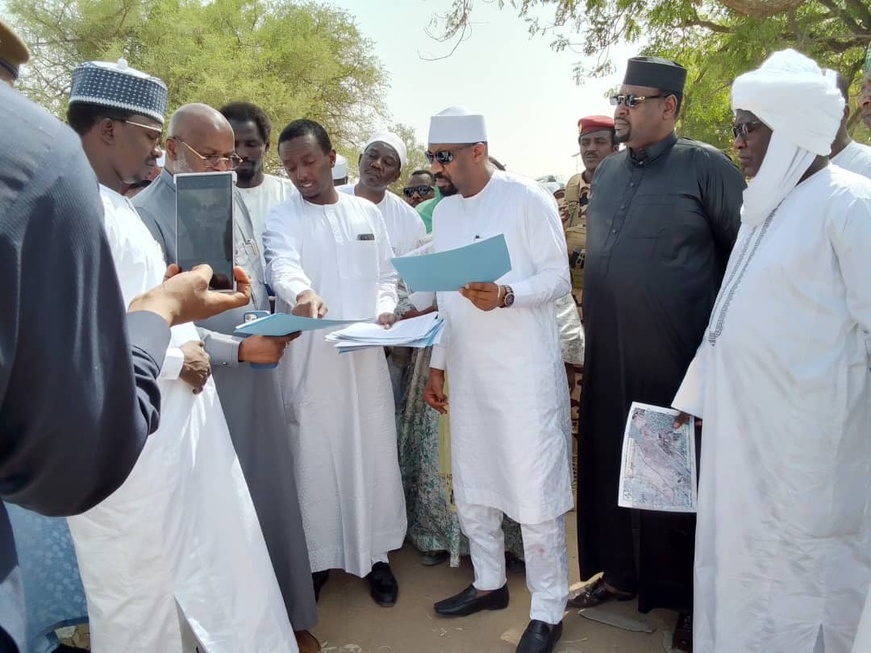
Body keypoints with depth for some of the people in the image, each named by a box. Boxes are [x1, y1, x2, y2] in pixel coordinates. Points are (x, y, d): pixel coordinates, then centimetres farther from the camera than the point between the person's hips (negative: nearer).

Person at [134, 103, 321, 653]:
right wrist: (237, 349, -18)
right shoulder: (147, 214, -11)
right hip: (207, 386, -6)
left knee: (276, 495, 14)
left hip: (260, 379, 6)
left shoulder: (234, 201, 10)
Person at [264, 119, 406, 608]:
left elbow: (387, 274, 14)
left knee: (373, 455, 8)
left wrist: (385, 308, -7)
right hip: (310, 358, -2)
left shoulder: (367, 213, 11)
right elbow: (283, 266, -19)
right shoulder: (282, 219, 1)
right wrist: (301, 293, -41)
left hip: (367, 355, 2)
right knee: (315, 460, 4)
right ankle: (317, 556, 22)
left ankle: (375, 554, 24)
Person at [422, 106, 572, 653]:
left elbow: (559, 278, -9)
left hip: (527, 372, -7)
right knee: (472, 486, 15)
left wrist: (506, 295, -27)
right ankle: (490, 582, 35)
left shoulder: (529, 200, -7)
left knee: (535, 493, 0)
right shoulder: (444, 212, 13)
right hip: (468, 372, 7)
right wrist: (437, 364, 14)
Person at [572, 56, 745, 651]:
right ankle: (621, 572, 33)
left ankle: (692, 597, 27)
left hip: (678, 357, -5)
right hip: (607, 356, 6)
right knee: (608, 463, 13)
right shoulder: (607, 172, 12)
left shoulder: (706, 167, -7)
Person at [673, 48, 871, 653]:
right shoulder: (764, 206, 13)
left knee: (796, 576, 7)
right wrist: (696, 396, 18)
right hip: (743, 430, 7)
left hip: (805, 440, -7)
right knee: (738, 561, 17)